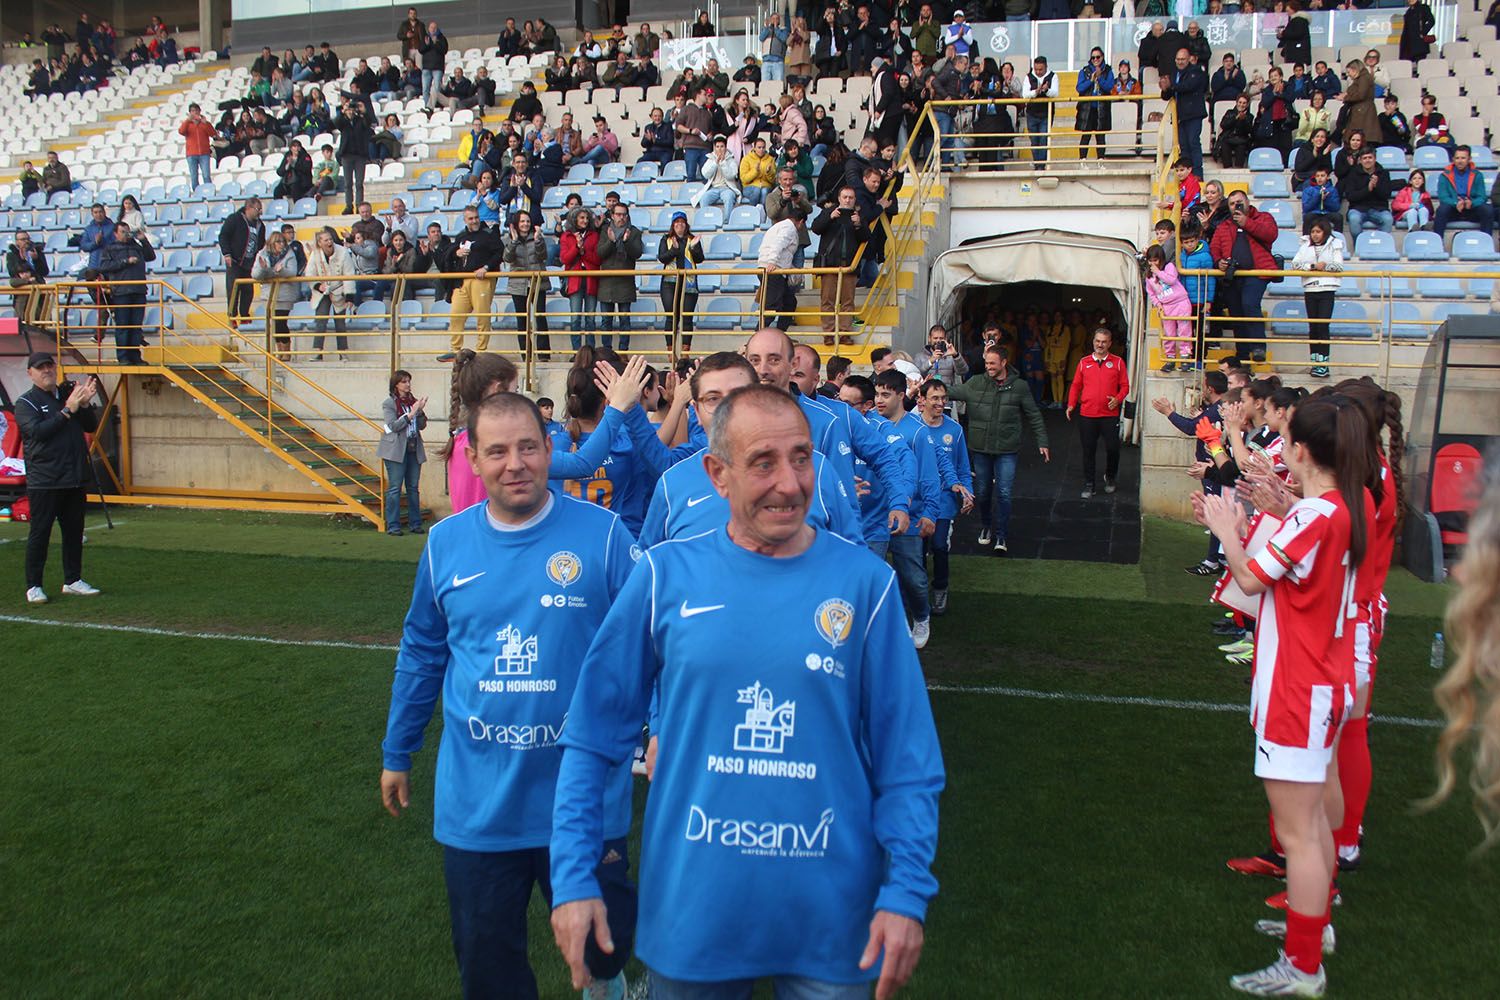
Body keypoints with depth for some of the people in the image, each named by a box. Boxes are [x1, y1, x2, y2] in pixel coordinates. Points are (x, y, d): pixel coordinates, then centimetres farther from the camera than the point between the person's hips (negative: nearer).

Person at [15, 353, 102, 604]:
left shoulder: (69, 393, 14)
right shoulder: (26, 402, -2)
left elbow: (91, 426, 9)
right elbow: (38, 431, -18)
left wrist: (85, 404, -9)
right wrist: (67, 410, -21)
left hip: (76, 479, 6)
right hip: (44, 481, -5)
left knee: (74, 531, 11)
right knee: (39, 533, -2)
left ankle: (72, 580, 20)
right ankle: (33, 586, 4)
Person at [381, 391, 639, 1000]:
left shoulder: (601, 534, -11)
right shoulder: (446, 543, -1)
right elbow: (421, 654, 11)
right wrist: (396, 754, 17)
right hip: (476, 802, 2)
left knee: (603, 938, 19)